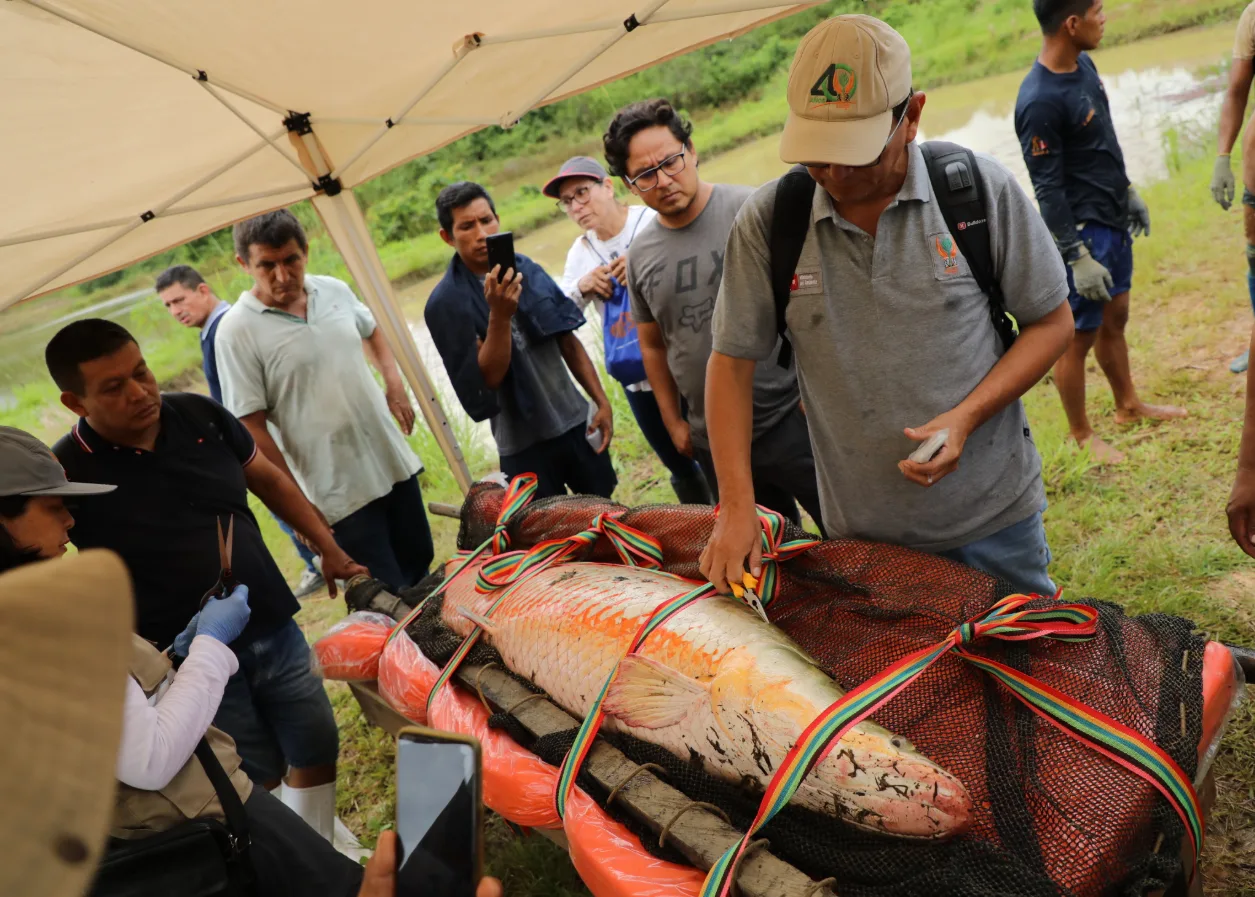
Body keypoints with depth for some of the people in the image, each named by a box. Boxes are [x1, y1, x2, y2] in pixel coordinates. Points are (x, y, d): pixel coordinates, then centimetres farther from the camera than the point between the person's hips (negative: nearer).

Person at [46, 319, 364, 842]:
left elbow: (269, 481, 10)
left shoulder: (200, 415, -4)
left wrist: (330, 549, 8)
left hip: (275, 632, 4)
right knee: (257, 779, 9)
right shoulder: (65, 475, -14)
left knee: (318, 752, 17)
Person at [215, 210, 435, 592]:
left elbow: (371, 331, 22)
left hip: (394, 461, 6)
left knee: (423, 567, 20)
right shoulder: (237, 330, -15)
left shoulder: (334, 290, 1)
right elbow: (251, 425, -14)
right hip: (338, 494, -5)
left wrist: (394, 383, 6)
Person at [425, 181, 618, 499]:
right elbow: (490, 376, -18)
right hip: (524, 444, -4)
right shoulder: (446, 302, -13)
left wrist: (601, 401, 4)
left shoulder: (525, 268, 1)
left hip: (576, 421, 4)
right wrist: (499, 315, -32)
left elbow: (568, 341, 7)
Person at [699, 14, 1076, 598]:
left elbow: (1051, 323, 0)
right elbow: (731, 363, -3)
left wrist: (967, 416, -16)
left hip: (995, 515, 1)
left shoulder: (981, 188, -9)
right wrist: (736, 509, -8)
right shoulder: (767, 220, -9)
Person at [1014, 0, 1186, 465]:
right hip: (1082, 231, -9)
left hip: (1113, 220, 9)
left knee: (1115, 318, 22)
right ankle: (1081, 435, 20)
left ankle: (1128, 405, 40)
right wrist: (1078, 257, -19)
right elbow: (1047, 189, -22)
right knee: (1080, 336, 4)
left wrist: (1128, 192, 22)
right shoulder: (1040, 102, -25)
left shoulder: (1083, 64, 3)